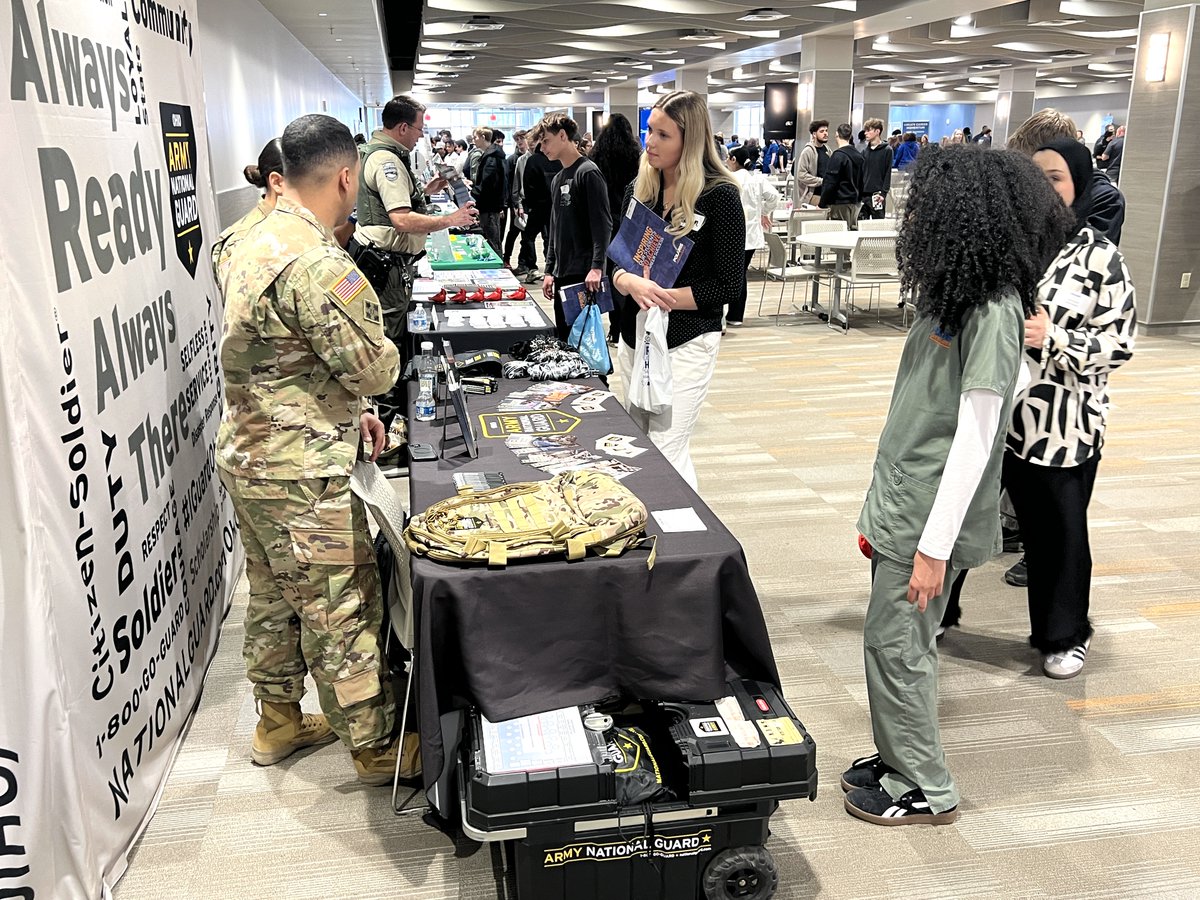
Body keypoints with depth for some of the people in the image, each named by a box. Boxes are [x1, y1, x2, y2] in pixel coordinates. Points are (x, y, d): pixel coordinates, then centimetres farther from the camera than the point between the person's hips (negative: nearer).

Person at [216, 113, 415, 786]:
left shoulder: (260, 243, 8)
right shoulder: (317, 264, -25)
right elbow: (377, 368, -20)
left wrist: (348, 410, 15)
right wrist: (383, 346, 2)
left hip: (249, 456, 10)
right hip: (299, 474, -10)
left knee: (275, 597, 22)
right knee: (345, 609, 4)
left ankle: (279, 724, 39)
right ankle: (379, 748, 19)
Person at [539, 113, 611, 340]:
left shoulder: (588, 172, -8)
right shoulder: (557, 180, 18)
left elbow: (603, 224, -16)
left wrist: (596, 268, -23)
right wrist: (549, 271, 17)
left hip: (585, 275, -9)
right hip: (562, 274, 9)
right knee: (563, 336, 12)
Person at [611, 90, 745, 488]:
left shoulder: (719, 196, -10)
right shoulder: (637, 190, 6)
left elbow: (729, 285, -11)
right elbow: (615, 261, 8)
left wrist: (664, 297, -18)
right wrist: (631, 283, -16)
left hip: (686, 343, -6)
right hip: (633, 337, 6)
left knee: (667, 455, -6)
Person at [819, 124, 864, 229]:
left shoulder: (838, 155, -12)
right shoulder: (859, 155, 13)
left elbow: (830, 183, -16)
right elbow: (861, 181, 18)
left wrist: (823, 204, -12)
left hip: (840, 203, -8)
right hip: (855, 202, 8)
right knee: (854, 231, 11)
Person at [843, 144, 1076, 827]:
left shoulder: (993, 312, -19)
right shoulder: (956, 296, 9)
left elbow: (974, 437, -21)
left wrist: (935, 545, -20)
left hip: (932, 517, -8)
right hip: (904, 502, 8)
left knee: (894, 644, 1)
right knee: (907, 642, 17)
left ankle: (923, 790, 18)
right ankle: (902, 759, 32)